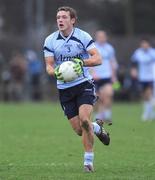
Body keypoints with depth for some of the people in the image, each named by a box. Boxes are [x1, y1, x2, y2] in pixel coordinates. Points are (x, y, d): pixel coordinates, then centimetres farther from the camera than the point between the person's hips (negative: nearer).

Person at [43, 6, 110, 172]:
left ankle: (88, 160, -10)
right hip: (64, 89, 3)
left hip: (84, 84, -3)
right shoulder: (50, 40, 0)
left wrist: (82, 62, -30)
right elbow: (49, 65, 0)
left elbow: (98, 59, -12)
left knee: (84, 120, -23)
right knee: (79, 129, -2)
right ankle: (97, 129, 34)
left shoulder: (83, 36, -7)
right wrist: (55, 72, -23)